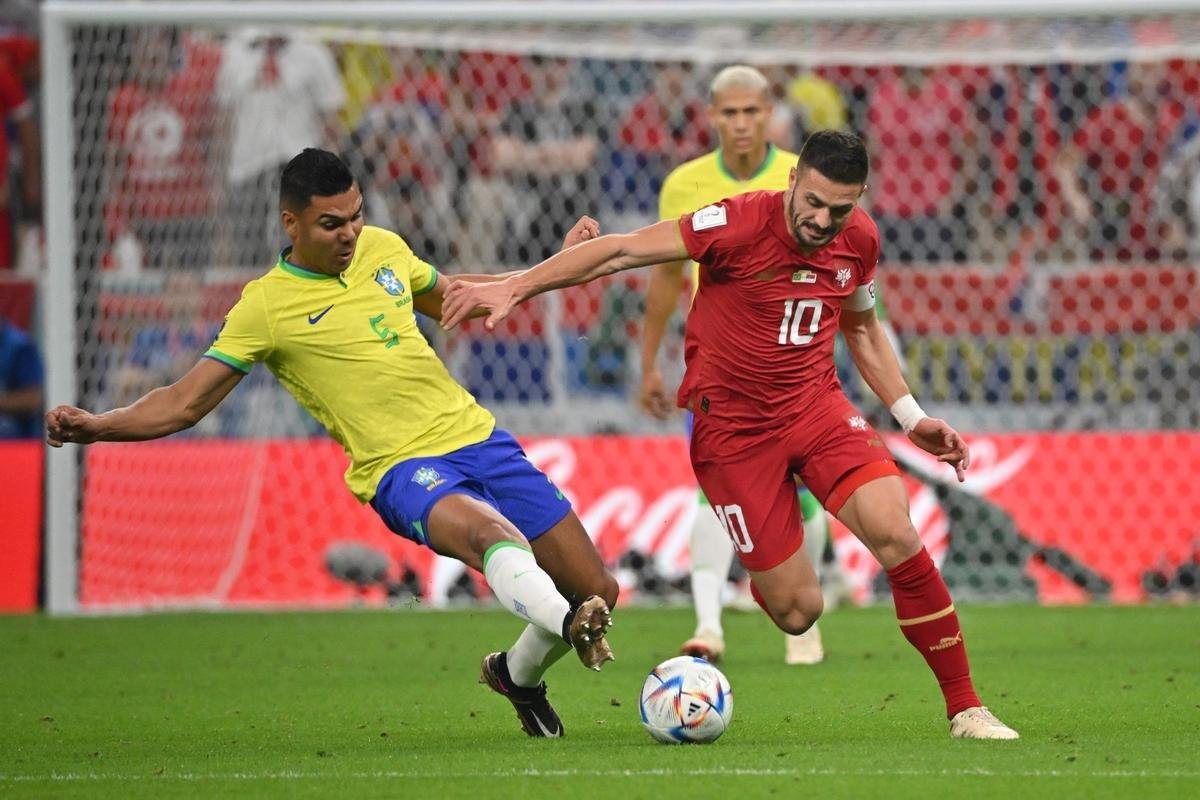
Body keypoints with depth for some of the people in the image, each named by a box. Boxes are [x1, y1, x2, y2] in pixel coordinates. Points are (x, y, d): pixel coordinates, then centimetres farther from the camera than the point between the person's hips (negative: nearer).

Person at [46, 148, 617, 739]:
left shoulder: (383, 247, 9)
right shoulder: (265, 307, -6)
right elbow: (184, 404, -6)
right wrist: (94, 426, -22)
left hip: (478, 436, 6)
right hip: (404, 468, -6)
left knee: (597, 591, 4)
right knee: (487, 531, -40)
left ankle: (519, 674, 30)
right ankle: (569, 625, -62)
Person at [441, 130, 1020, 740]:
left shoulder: (859, 239, -1)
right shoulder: (739, 225, -18)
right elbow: (620, 252, -18)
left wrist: (912, 418, 15)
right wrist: (513, 287, -24)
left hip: (816, 404, 4)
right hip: (733, 425, -4)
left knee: (895, 534, -21)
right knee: (798, 611, -7)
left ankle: (964, 708, -9)